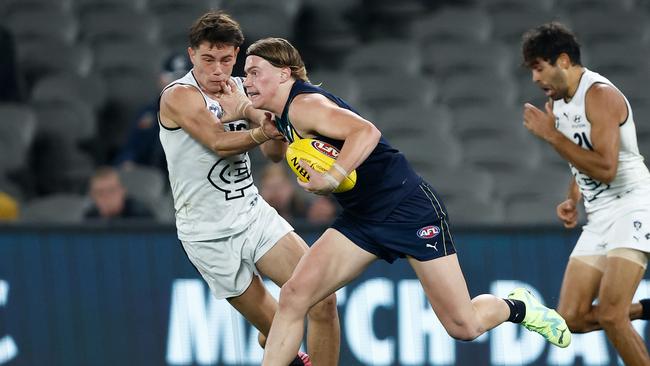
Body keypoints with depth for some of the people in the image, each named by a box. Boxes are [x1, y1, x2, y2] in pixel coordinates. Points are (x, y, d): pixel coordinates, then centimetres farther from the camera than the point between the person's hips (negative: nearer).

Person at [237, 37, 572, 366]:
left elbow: (366, 131, -34)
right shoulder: (284, 118, 9)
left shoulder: (304, 104, -20)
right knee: (293, 297, -12)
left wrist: (331, 178, -43)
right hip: (360, 217, 9)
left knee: (463, 326, -3)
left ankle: (516, 307, 28)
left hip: (409, 209, -9)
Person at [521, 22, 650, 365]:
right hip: (598, 219, 9)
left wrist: (550, 134, -21)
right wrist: (572, 201, 6)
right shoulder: (556, 103, 12)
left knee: (610, 316, -20)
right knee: (572, 318, 2)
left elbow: (605, 168, -25)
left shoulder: (600, 95, -16)